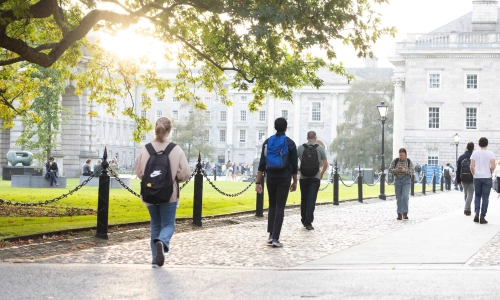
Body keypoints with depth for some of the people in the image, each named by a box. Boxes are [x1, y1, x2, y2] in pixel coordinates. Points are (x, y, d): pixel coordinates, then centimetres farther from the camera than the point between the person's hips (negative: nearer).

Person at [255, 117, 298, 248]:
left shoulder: (267, 142, 3)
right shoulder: (290, 143, -4)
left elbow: (262, 164, -1)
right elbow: (294, 165, -3)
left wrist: (258, 182, 0)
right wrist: (295, 181, 8)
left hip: (271, 177, 3)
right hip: (284, 178, -3)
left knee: (272, 205, 17)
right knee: (280, 207, -2)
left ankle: (271, 235, 13)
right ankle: (275, 238, -9)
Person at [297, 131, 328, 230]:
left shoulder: (300, 148, 1)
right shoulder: (320, 148, 0)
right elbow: (325, 164, 1)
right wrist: (321, 174, 17)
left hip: (303, 177, 2)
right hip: (315, 178, -2)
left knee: (304, 200, 14)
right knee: (311, 200, -4)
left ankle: (304, 220, 22)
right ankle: (308, 222, -11)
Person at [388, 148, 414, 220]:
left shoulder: (409, 162, -2)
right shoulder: (395, 161, 1)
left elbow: (412, 172, -8)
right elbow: (390, 170, -1)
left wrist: (404, 170, -24)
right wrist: (396, 170, -20)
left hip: (406, 180, -2)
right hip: (397, 180, 2)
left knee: (405, 196, -17)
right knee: (399, 198, 3)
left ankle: (405, 213, -12)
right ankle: (399, 214, 8)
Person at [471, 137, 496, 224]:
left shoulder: (475, 153, 0)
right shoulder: (490, 153, -3)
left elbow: (472, 167, -4)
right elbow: (493, 167, -10)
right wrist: (489, 171, 11)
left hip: (477, 177, 2)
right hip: (487, 177, -2)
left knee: (477, 196, 16)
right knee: (485, 197, 3)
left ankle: (476, 214, 0)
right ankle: (482, 217, 1)